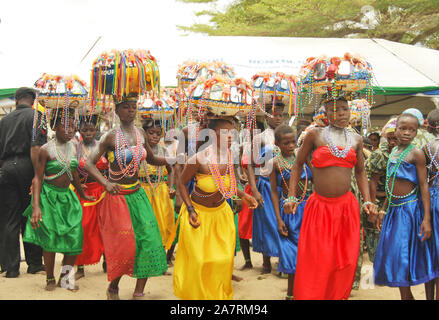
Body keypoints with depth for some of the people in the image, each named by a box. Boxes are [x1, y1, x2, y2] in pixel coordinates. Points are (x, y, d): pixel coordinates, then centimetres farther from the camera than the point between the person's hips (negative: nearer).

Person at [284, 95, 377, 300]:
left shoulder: (356, 140, 10)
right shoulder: (315, 135, 0)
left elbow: (360, 172, 18)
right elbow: (298, 164, 6)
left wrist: (367, 200, 6)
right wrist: (291, 197, 0)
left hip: (347, 207, 3)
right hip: (319, 206, -3)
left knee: (345, 263, 8)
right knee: (316, 264, -3)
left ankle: (338, 296, 24)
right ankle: (308, 296, 11)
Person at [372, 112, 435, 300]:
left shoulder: (416, 153, -8)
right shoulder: (393, 153, 12)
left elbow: (423, 185, -11)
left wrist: (426, 218, -17)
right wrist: (383, 210, 19)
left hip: (410, 208, -7)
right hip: (394, 209, 7)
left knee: (405, 256, -6)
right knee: (393, 255, 8)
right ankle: (406, 295, 20)